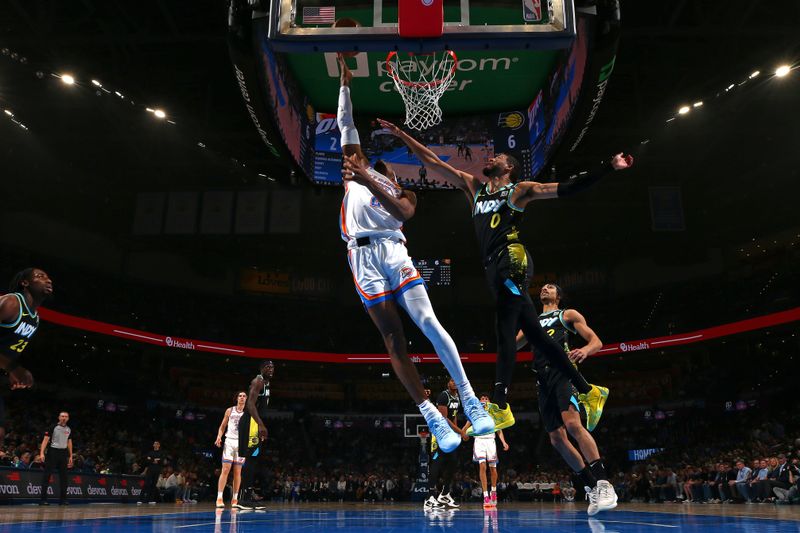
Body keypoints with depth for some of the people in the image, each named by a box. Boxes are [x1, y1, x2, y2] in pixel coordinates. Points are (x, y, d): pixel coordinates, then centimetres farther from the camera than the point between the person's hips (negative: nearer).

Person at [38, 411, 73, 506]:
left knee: (63, 476, 5)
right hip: (53, 452, -5)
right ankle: (43, 499, -2)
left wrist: (70, 456, 14)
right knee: (47, 475, -6)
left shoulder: (69, 429, 11)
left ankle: (62, 499, 11)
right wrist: (42, 453, -21)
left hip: (63, 453, 5)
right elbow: (46, 439, -9)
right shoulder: (53, 427, -5)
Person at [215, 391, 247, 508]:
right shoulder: (230, 410, 8)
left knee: (238, 472, 3)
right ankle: (219, 498, -8)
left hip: (242, 443, 1)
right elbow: (223, 426, 10)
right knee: (225, 469, -8)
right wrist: (219, 437, -7)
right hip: (229, 441, -1)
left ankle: (235, 498, 8)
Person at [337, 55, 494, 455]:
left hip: (393, 251, 0)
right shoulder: (359, 164, 25)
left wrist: (370, 182, -13)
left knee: (428, 322, -15)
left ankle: (469, 398, -8)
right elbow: (345, 123, 21)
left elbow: (403, 213, -4)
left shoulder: (404, 190, 20)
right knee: (393, 339, -6)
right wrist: (345, 82, 20)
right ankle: (429, 413, -3)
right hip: (363, 257, 0)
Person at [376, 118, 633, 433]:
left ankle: (499, 407, -20)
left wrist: (609, 167, 0)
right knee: (536, 336, 6)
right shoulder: (473, 186, 26)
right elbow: (432, 162, 24)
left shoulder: (521, 189, 12)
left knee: (505, 332, -16)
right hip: (495, 268, 6)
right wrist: (402, 135, 21)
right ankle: (589, 392, 14)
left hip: (512, 260, -6)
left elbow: (566, 188, 7)